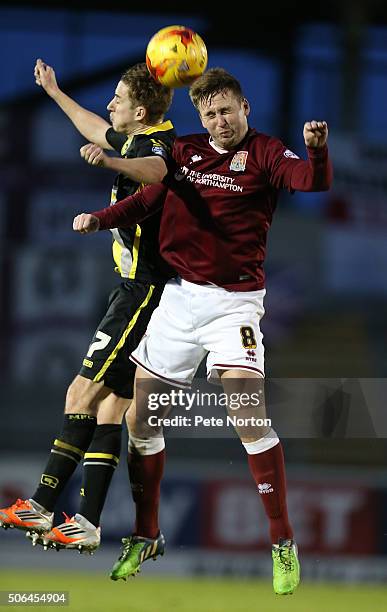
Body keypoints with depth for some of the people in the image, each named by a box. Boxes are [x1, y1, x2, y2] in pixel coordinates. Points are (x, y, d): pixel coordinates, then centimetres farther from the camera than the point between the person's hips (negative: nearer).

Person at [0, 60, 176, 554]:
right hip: (137, 287, 10)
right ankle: (87, 523, 1)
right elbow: (99, 130, 39)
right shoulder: (137, 141, 15)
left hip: (144, 290, -10)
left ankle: (41, 505, -9)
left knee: (83, 394, -10)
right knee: (109, 405, 5)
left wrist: (110, 160, -61)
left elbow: (155, 170, -43)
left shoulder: (157, 144, -16)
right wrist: (54, 92, 49)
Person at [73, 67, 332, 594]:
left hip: (234, 300, -5)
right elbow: (148, 198, 13)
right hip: (176, 297, 5)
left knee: (251, 420, -18)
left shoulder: (265, 154, -5)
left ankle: (283, 543, -8)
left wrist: (317, 151, -44)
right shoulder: (183, 152, 8)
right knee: (139, 420, 6)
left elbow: (312, 183, -22)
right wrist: (98, 219, -3)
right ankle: (145, 534, 23)